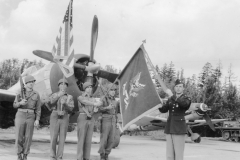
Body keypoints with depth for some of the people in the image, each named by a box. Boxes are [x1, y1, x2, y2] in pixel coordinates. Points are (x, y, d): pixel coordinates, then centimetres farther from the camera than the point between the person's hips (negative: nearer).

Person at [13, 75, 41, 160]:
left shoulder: (36, 94, 3)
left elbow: (38, 108, 3)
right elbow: (15, 105, 5)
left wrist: (37, 120, -7)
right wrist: (20, 103, -19)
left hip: (30, 117, 0)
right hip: (20, 116, 0)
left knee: (28, 137, -1)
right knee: (19, 136, -3)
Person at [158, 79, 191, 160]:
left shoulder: (186, 99, 2)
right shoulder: (170, 99, 16)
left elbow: (184, 103, -21)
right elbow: (164, 110, 7)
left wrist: (175, 98, -29)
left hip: (179, 129, -5)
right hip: (169, 128, 5)